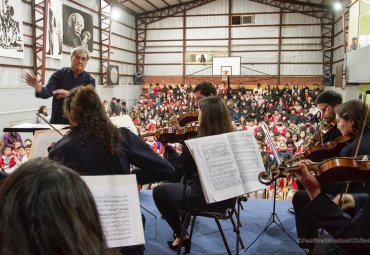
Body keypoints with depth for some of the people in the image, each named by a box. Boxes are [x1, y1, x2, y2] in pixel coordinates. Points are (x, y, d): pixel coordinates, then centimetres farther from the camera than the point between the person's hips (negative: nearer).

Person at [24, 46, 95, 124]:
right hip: (57, 121, 0)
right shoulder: (59, 74, 0)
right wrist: (37, 86, -35)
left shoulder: (90, 80, -1)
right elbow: (47, 92, -13)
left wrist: (69, 94, -30)